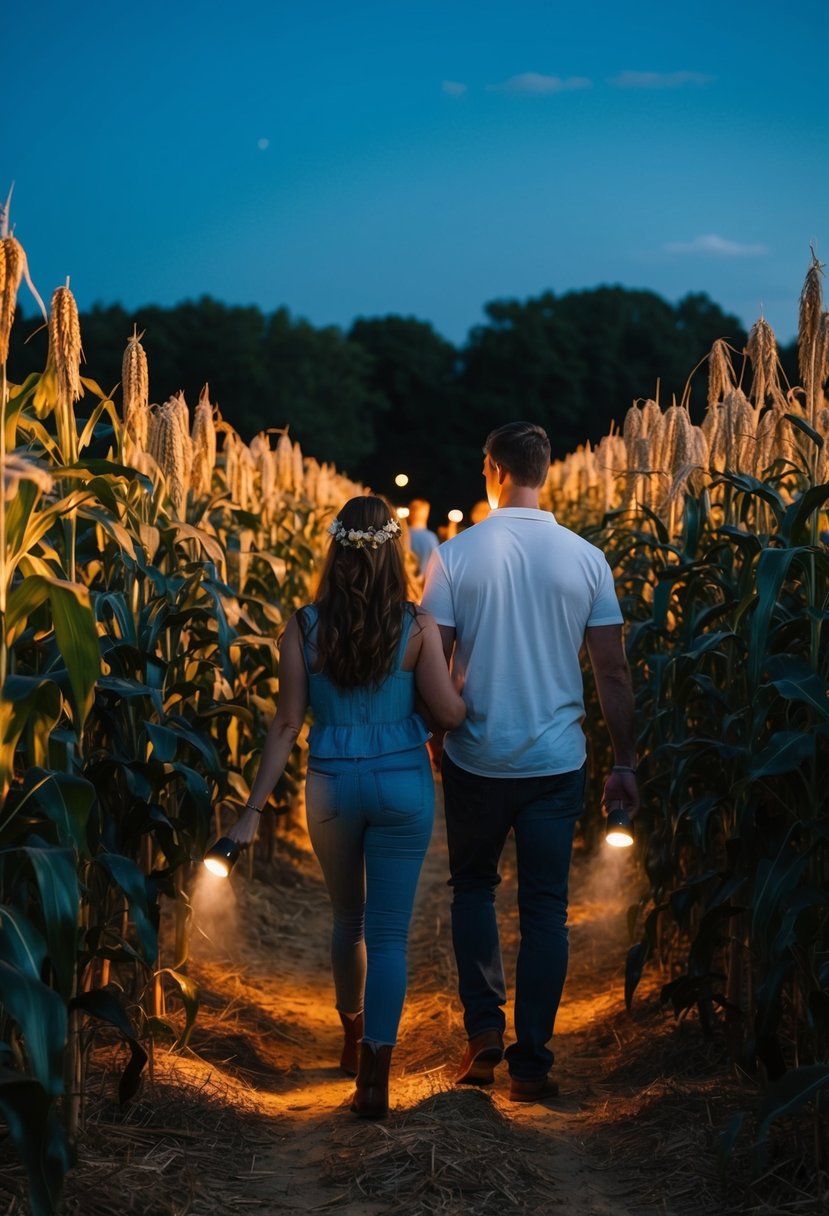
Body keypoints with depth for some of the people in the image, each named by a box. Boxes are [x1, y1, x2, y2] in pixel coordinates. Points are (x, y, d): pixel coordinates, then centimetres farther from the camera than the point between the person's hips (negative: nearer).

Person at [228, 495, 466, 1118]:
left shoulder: (304, 626, -6)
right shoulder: (417, 627, -10)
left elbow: (288, 724, -6)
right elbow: (450, 714, -9)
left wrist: (255, 808, -1)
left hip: (332, 785, 2)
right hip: (402, 785, -2)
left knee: (348, 919, 23)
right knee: (388, 934, 3)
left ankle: (354, 1040, 41)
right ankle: (375, 1075, -2)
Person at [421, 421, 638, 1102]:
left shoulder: (456, 556, -7)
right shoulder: (586, 560, -3)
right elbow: (613, 673, -1)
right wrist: (625, 763, 8)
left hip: (476, 759, 0)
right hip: (558, 762, 1)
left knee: (473, 888, 20)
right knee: (545, 906, 9)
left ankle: (484, 1028, 11)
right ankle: (532, 1062, 10)